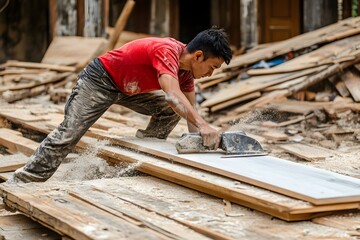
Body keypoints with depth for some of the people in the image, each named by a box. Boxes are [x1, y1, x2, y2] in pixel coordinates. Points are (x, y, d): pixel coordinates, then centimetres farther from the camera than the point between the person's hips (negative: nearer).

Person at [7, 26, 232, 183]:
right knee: (68, 133, -13)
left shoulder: (187, 67, -6)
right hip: (99, 80, -9)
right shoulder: (166, 51, -33)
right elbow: (173, 95, -48)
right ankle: (21, 182, -7)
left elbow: (191, 110, 1)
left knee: (171, 111, 3)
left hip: (129, 88, 9)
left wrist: (201, 140, -5)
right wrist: (203, 125, -56)